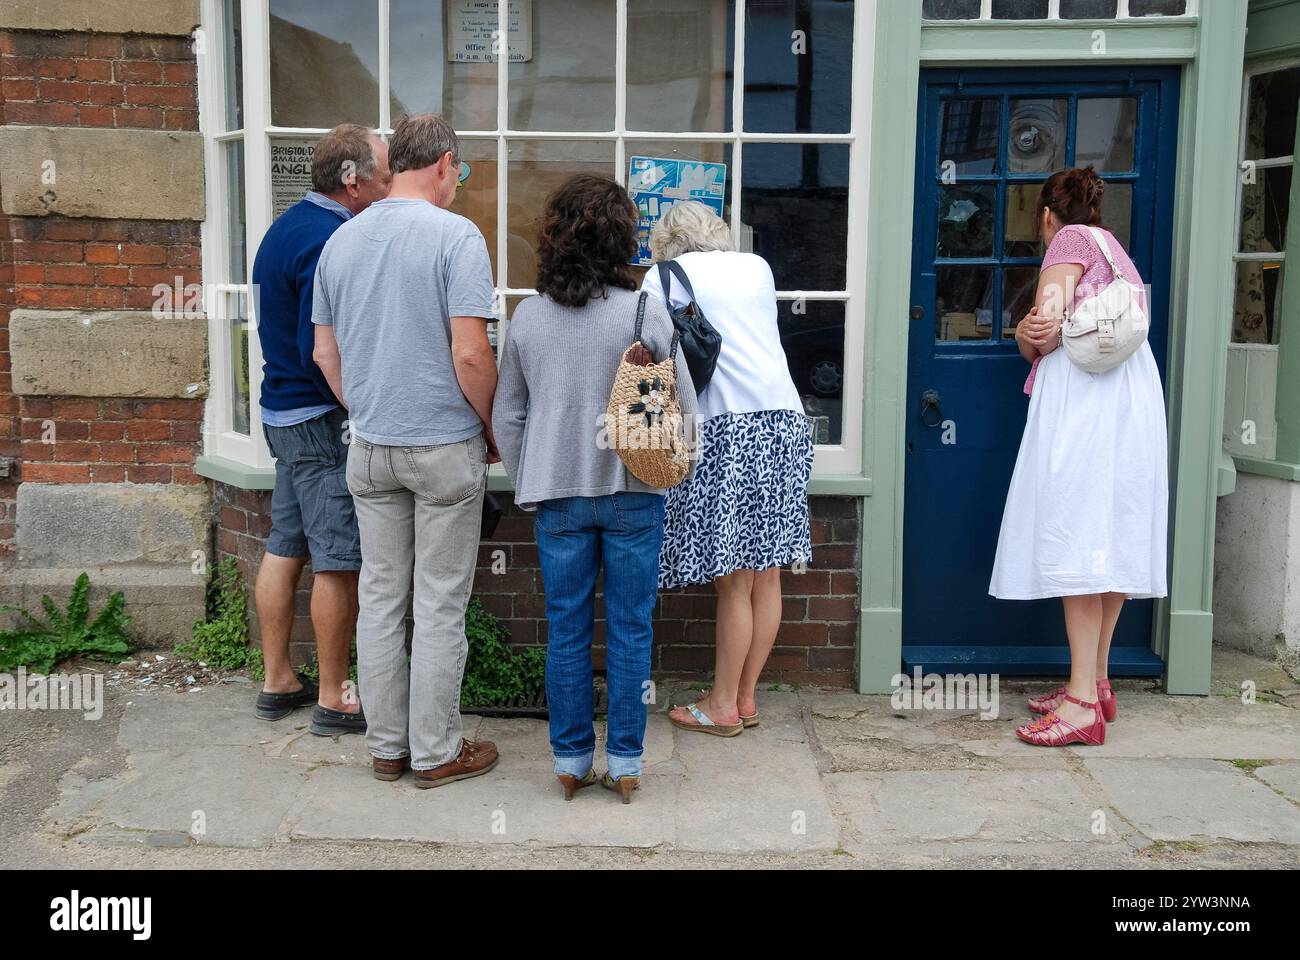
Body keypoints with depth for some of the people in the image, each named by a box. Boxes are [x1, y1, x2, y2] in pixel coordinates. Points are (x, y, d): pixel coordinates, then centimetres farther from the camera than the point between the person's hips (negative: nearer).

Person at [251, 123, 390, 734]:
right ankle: (334, 701, 8)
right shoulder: (328, 242, -19)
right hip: (321, 419, -10)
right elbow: (323, 351, -22)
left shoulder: (289, 226, 12)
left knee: (285, 547, 14)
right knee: (339, 561, -2)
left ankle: (277, 682, 25)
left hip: (282, 409, 10)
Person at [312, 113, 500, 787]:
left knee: (380, 596, 12)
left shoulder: (341, 240, 7)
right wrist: (492, 430, -4)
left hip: (370, 447, 6)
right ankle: (436, 751, 13)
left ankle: (385, 745, 22)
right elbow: (470, 355, -18)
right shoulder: (455, 236, -12)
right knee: (440, 604, 3)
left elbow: (325, 354, 11)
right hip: (445, 447, -5)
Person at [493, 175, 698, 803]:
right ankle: (625, 764, 15)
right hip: (634, 493, -2)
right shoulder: (645, 313, -8)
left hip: (558, 497, 2)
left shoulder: (527, 316, 1)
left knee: (566, 633, 10)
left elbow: (506, 415, 6)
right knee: (630, 633, 7)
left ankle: (570, 762, 18)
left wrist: (527, 487, 16)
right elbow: (684, 408, -2)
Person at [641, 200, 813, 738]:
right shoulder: (758, 267, 18)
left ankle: (723, 706, 11)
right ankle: (746, 697, 21)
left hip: (729, 430, -6)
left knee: (734, 580, 0)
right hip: (784, 420, 6)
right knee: (766, 576, 9)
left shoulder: (665, 276, 4)